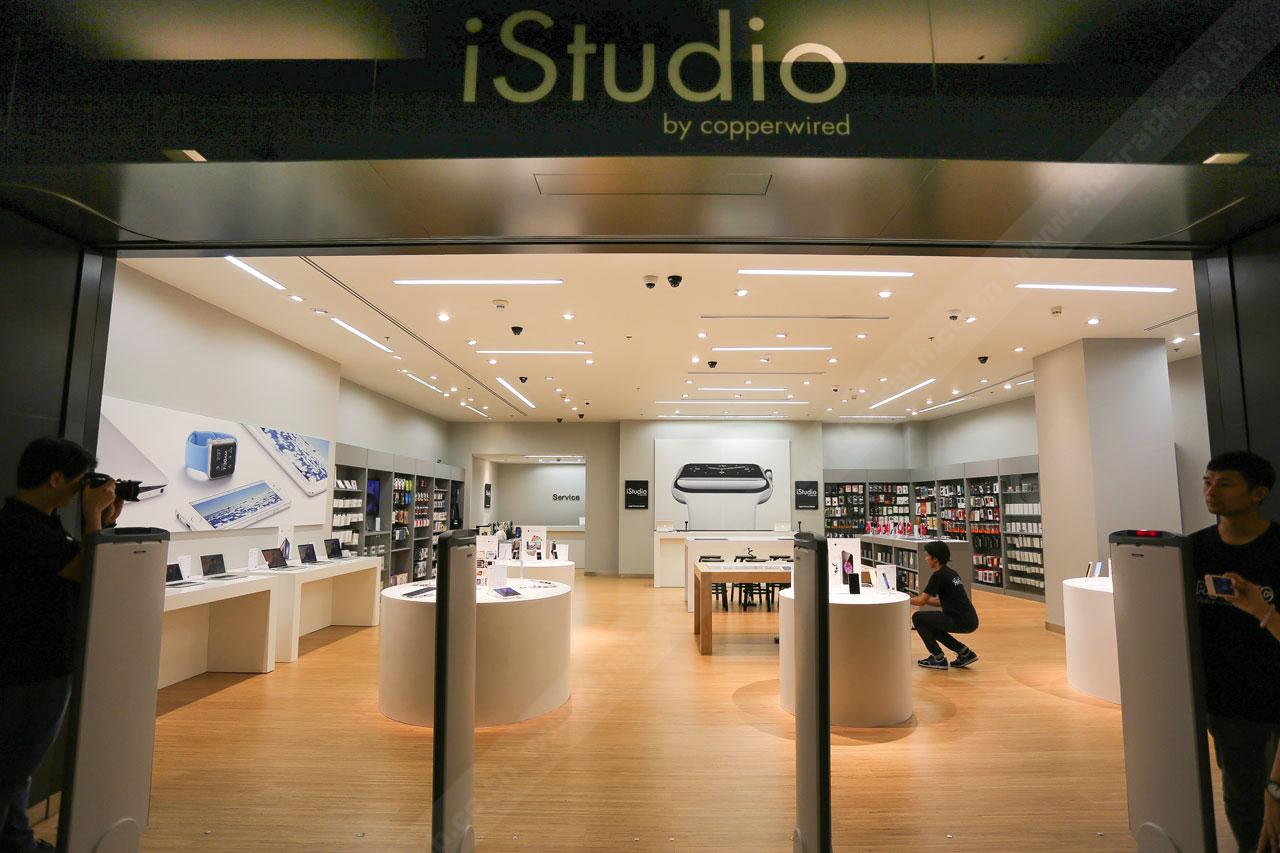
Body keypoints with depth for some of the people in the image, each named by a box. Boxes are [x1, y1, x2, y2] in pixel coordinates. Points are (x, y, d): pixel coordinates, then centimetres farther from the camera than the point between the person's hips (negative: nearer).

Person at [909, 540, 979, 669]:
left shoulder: (938, 575, -12)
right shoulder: (950, 573, 14)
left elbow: (921, 601, -9)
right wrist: (924, 599, 18)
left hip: (961, 622, -9)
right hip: (970, 621, 9)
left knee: (918, 618, 0)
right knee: (930, 624, 23)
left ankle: (939, 659, 6)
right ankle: (965, 653, 19)